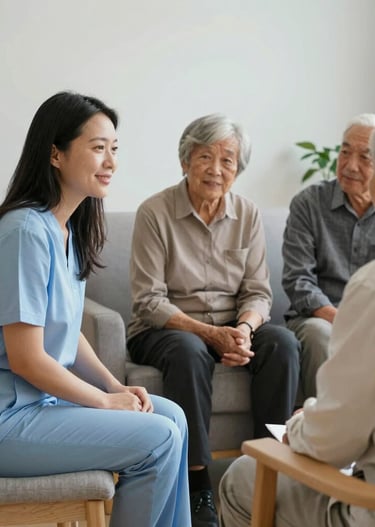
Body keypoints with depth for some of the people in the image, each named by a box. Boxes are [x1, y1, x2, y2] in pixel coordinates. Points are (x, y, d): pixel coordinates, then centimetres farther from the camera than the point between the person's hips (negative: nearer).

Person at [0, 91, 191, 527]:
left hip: (45, 393, 9)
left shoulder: (68, 228, 6)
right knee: (159, 439, -12)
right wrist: (106, 400, -10)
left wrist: (116, 386, 0)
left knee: (171, 416, 9)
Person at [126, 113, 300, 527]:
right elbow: (149, 302, -12)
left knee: (283, 343, -25)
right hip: (163, 331, -4)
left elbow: (257, 292, 4)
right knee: (189, 351, -37)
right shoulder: (155, 213, -9)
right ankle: (196, 482, -29)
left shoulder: (247, 215, 4)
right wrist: (211, 334, -23)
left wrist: (244, 328, -20)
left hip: (232, 329, 4)